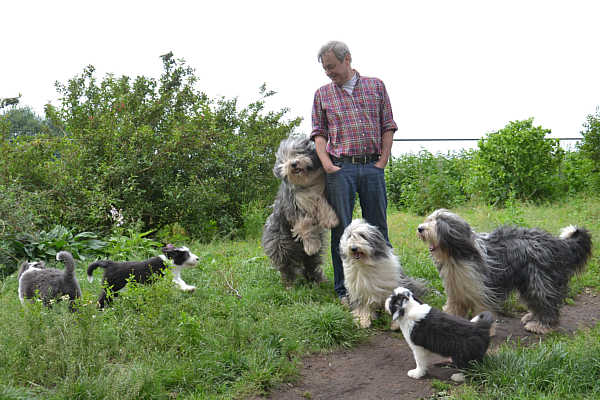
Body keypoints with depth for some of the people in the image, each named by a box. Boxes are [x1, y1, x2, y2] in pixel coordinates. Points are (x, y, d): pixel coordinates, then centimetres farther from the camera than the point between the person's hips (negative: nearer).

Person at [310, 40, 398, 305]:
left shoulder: (376, 86, 10)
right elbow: (319, 132, 8)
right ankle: (344, 289, 7)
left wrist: (383, 161, 0)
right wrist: (326, 164, -6)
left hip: (372, 166, 0)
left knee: (378, 226, 4)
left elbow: (388, 126, 9)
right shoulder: (322, 94, 10)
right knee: (341, 228, 0)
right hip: (340, 168, 0)